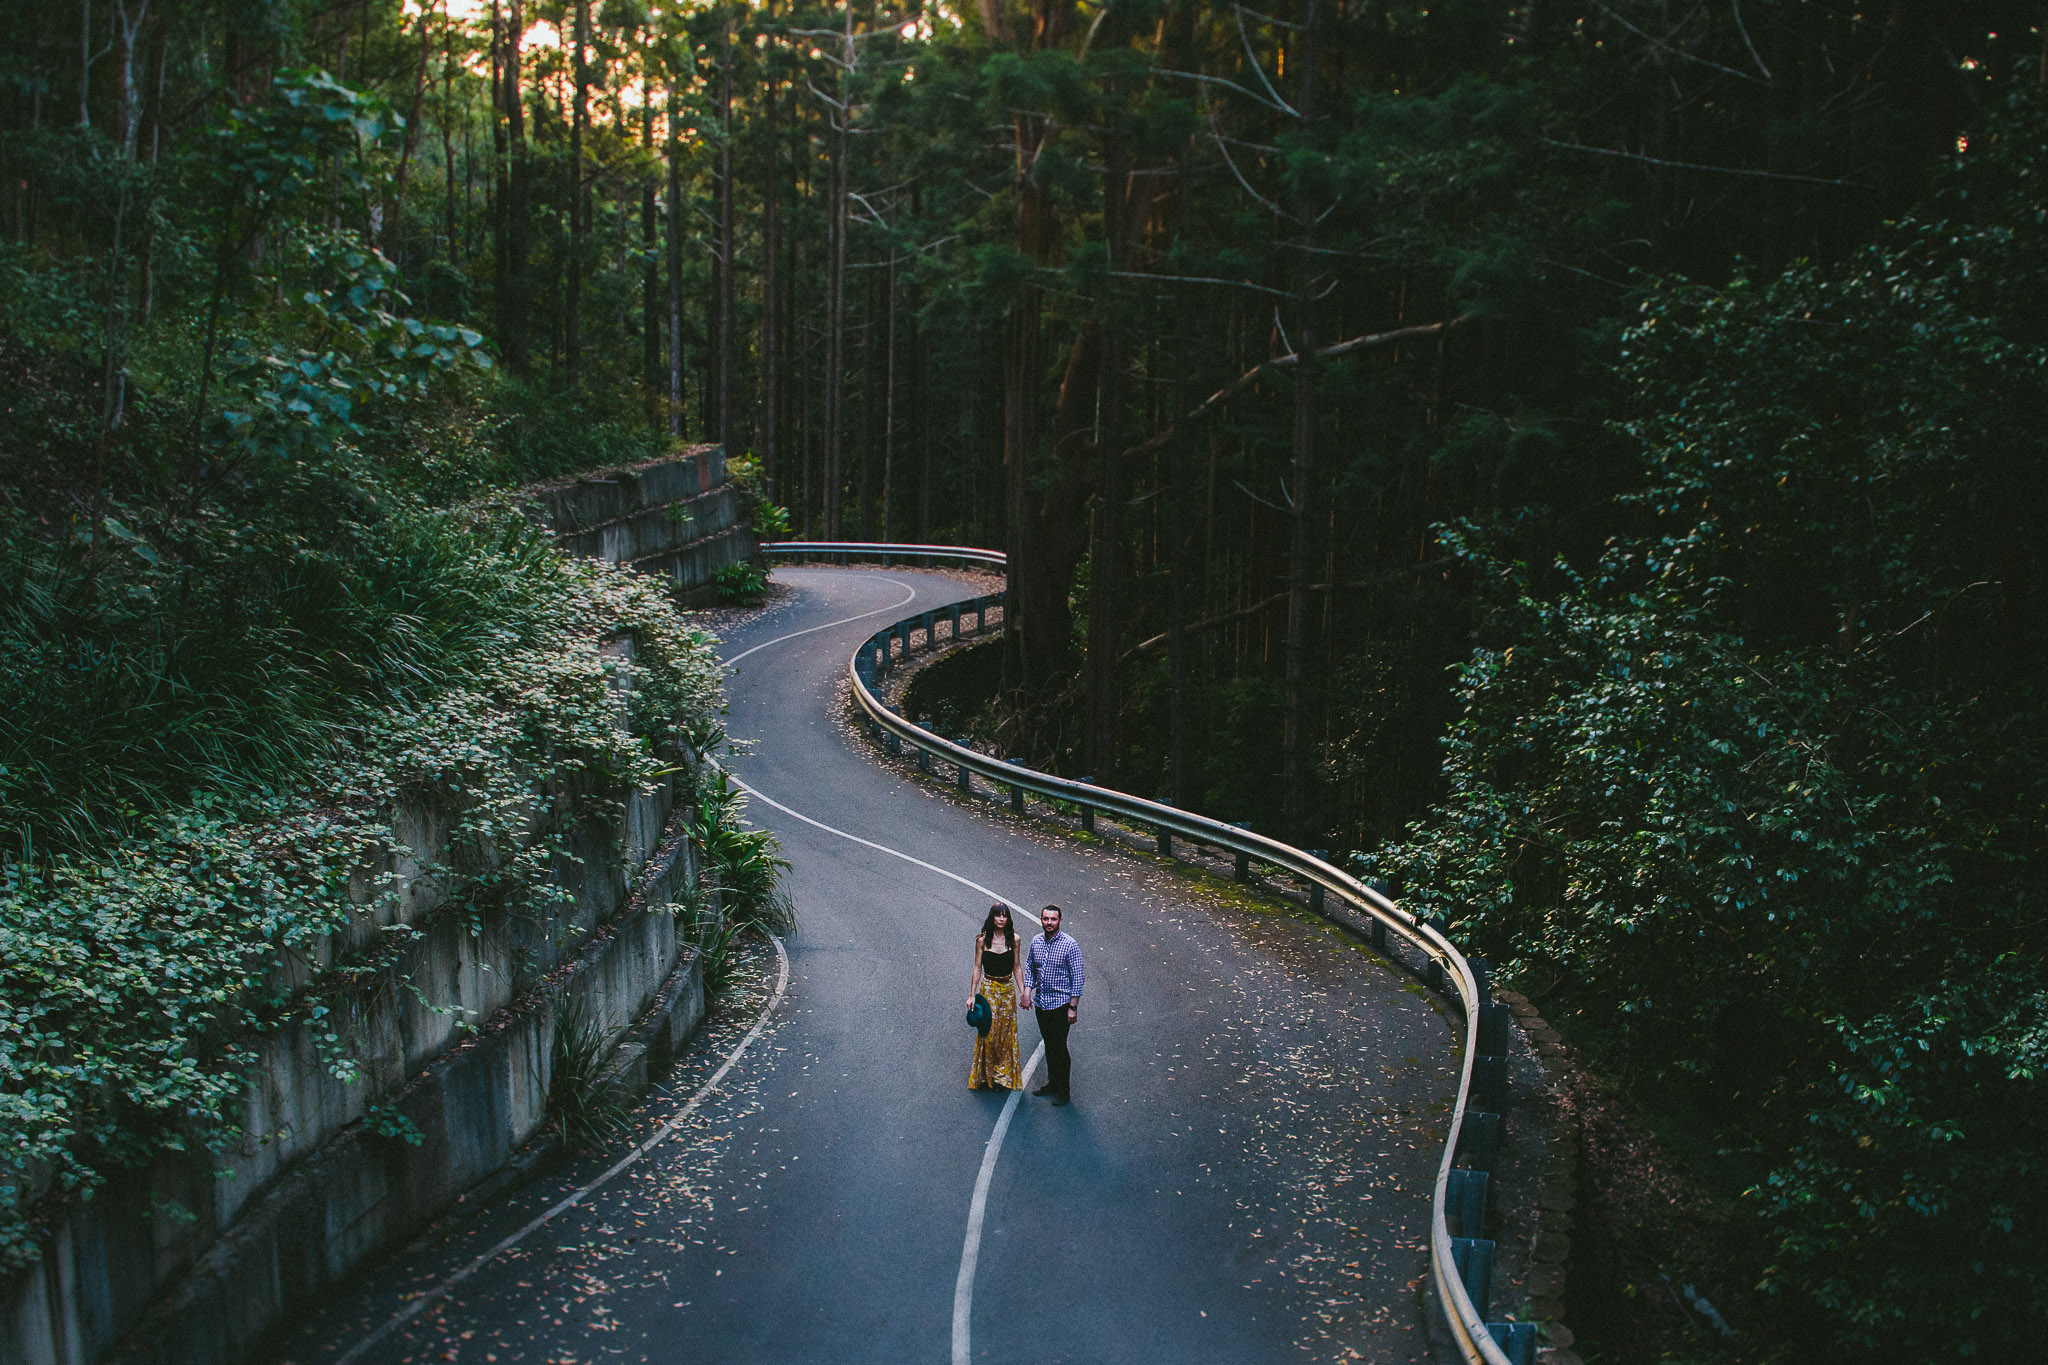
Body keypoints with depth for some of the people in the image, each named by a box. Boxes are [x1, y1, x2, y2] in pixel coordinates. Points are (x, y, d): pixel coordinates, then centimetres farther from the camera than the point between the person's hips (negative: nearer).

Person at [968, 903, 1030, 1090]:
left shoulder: (1013, 939, 0)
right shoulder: (983, 939, -6)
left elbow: (1016, 966, 8)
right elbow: (977, 967, -2)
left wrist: (1023, 991, 5)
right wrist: (972, 995, -4)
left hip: (1008, 989, 2)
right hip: (988, 988, -2)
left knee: (1007, 1033, 6)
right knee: (988, 1032, -3)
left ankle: (1003, 1075, 18)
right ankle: (986, 1076, 11)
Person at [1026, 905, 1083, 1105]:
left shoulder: (1069, 944, -13)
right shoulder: (1036, 942, 4)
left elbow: (1077, 977, -11)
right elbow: (1029, 968, 15)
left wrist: (1073, 1007, -13)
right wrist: (1027, 993, 3)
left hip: (1060, 1004, -6)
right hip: (1040, 1003, 6)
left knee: (1059, 1047, -3)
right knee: (1048, 1045, 15)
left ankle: (1063, 1091, 7)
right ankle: (1052, 1084, 27)